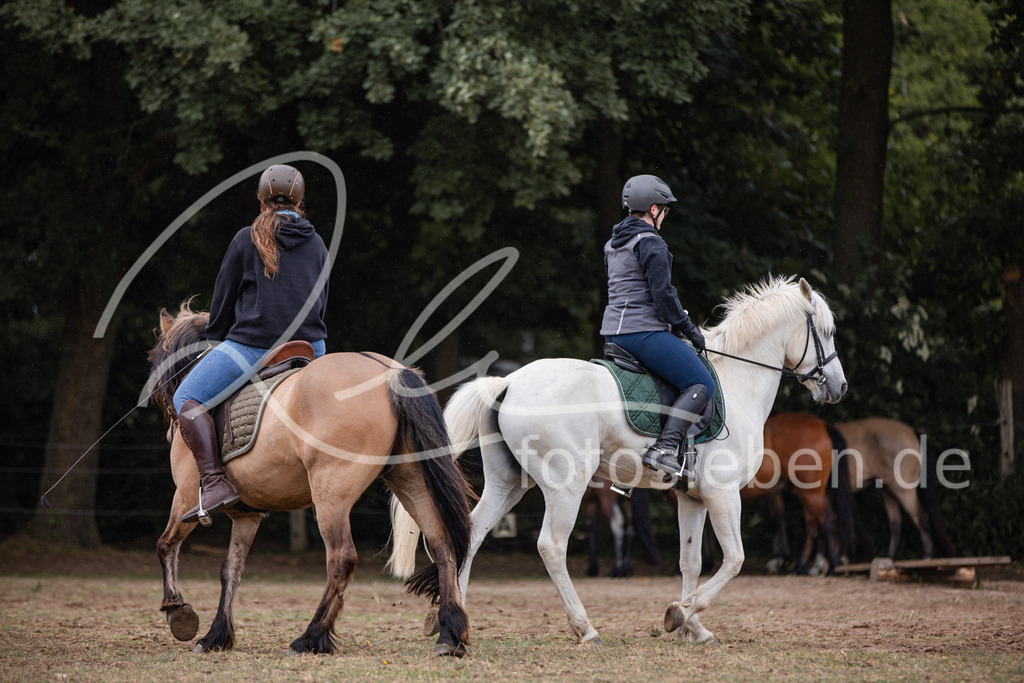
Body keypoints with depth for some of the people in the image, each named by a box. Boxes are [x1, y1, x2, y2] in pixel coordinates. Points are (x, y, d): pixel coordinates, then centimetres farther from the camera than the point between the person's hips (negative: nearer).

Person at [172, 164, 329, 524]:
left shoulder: (247, 239, 0)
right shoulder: (317, 245, 13)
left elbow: (224, 296, 6)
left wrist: (215, 338, 22)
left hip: (252, 346, -5)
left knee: (187, 399, 1)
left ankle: (214, 483, -18)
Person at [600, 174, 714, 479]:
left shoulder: (614, 244, 17)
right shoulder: (650, 243, -12)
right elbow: (662, 293, -17)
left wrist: (678, 324, 23)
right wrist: (687, 328, -5)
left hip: (614, 331, 10)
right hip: (644, 331, -10)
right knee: (702, 384, -12)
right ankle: (664, 449, -26)